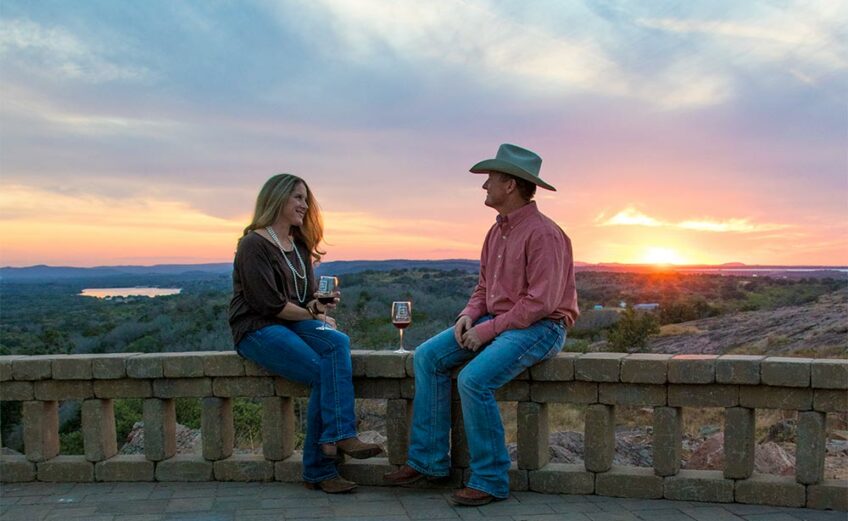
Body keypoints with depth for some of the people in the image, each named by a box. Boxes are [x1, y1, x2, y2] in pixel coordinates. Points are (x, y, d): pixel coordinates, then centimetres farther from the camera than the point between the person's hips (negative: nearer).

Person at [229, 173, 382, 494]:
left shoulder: (299, 246, 19)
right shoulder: (254, 244, -7)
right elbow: (268, 303, -15)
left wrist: (319, 306, -6)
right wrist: (313, 315, -7)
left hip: (294, 324, 7)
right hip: (258, 330, -6)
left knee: (339, 342, -27)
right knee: (322, 372, -27)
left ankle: (337, 437, -36)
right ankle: (319, 470, -23)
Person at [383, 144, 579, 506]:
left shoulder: (543, 234, -15)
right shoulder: (497, 231, 13)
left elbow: (540, 302, -21)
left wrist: (487, 330, -19)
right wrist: (469, 315, -1)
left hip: (540, 327, -9)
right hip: (496, 321, 9)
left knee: (473, 379, -29)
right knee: (428, 356, -5)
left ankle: (490, 480, -11)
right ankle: (428, 459, 1)